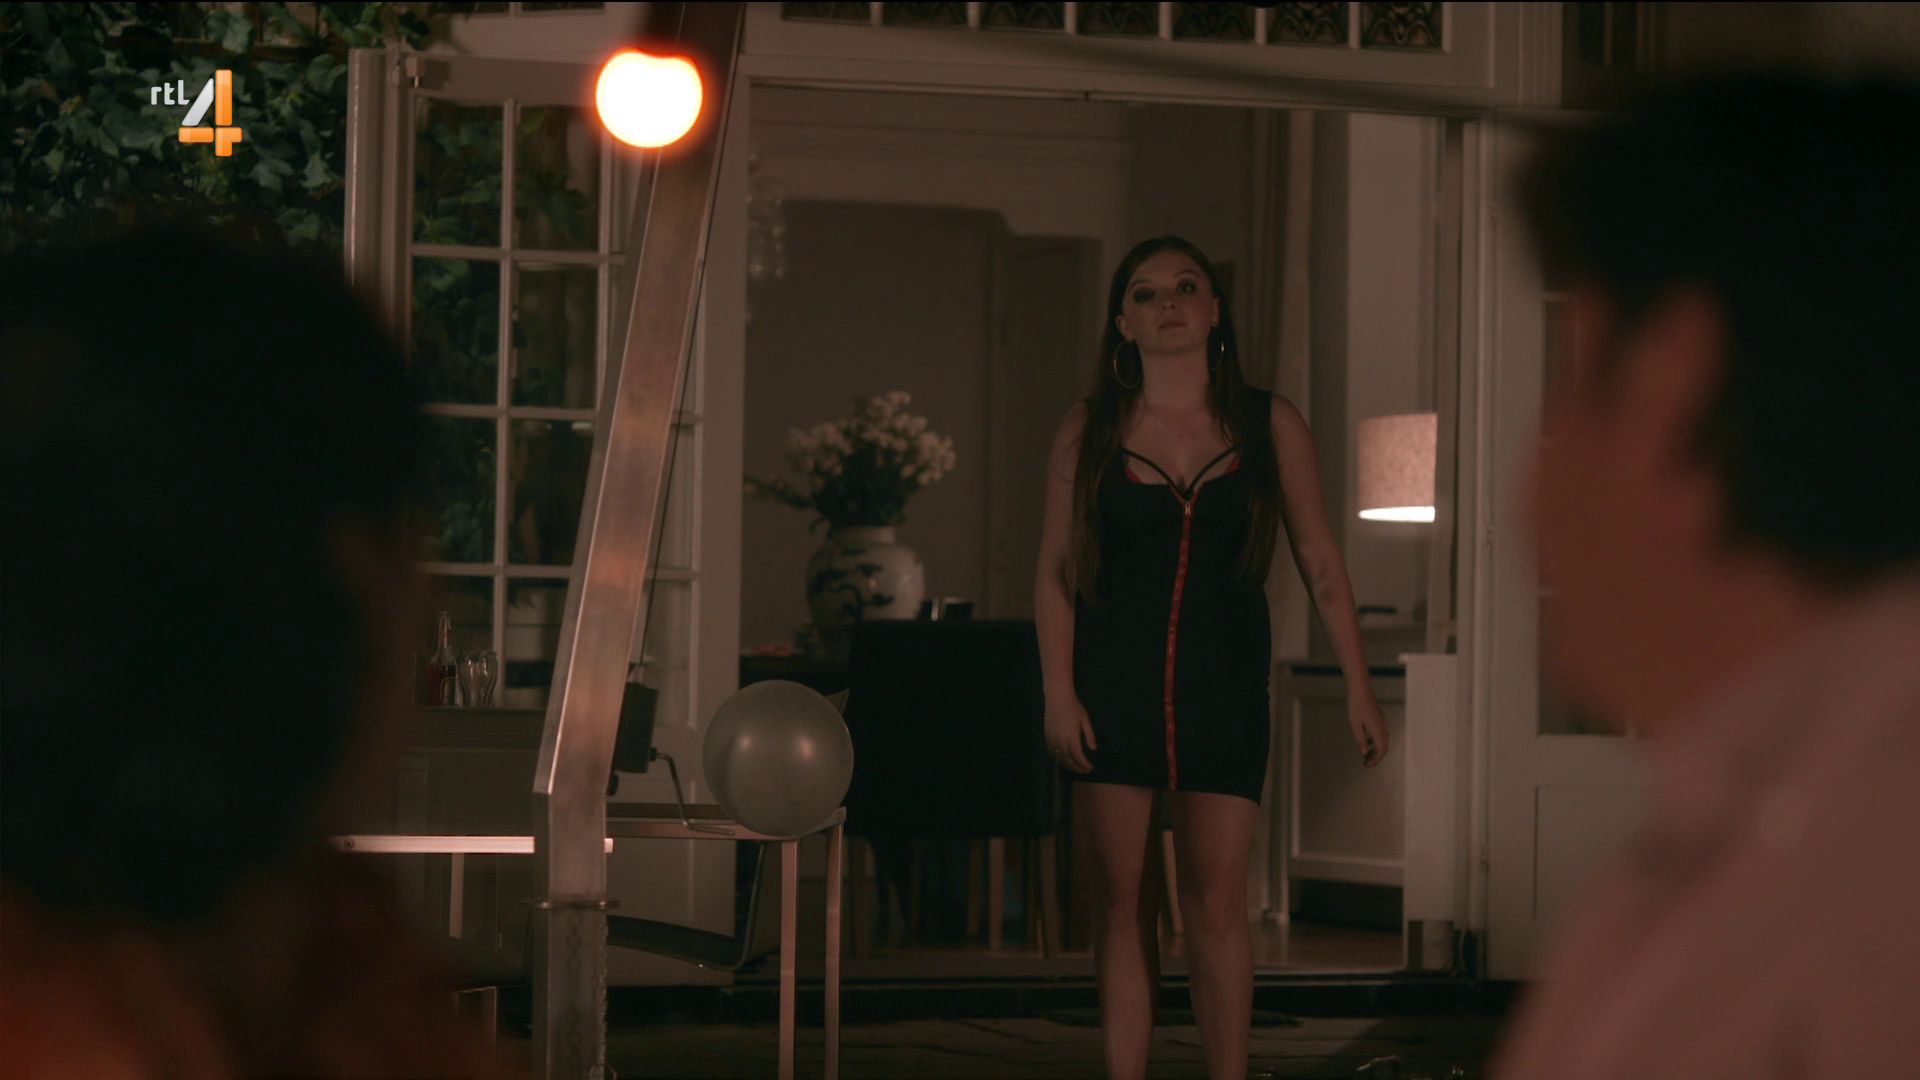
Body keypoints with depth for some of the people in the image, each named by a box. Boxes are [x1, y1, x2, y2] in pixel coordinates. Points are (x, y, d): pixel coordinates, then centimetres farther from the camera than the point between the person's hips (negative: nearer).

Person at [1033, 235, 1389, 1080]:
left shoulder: (1270, 426, 3)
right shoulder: (1089, 431, 3)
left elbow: (1320, 565, 5)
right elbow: (1055, 574, 4)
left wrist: (1358, 688, 2)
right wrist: (1058, 694, -4)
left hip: (1224, 687, -1)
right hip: (1115, 684, 1)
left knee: (1216, 901, -6)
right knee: (1122, 902, 2)